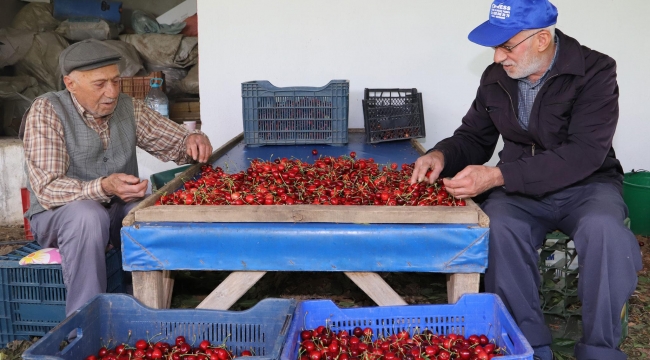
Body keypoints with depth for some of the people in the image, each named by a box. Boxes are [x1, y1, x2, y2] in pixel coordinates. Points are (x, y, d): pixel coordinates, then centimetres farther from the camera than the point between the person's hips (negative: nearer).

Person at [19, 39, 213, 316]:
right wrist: (104, 187, -40)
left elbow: (176, 143, 6)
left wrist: (193, 141, -20)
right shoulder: (46, 112, -13)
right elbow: (47, 189, -22)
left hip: (118, 210, 4)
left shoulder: (129, 108, 1)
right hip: (59, 215, -4)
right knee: (88, 215, -36)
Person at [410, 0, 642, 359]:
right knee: (498, 228, -30)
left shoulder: (594, 72, -14)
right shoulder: (495, 78, 1)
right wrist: (442, 155, -14)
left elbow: (584, 154, -25)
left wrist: (499, 175, -33)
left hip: (584, 185, -2)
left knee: (604, 229, -35)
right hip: (518, 190, 3)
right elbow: (474, 137, 11)